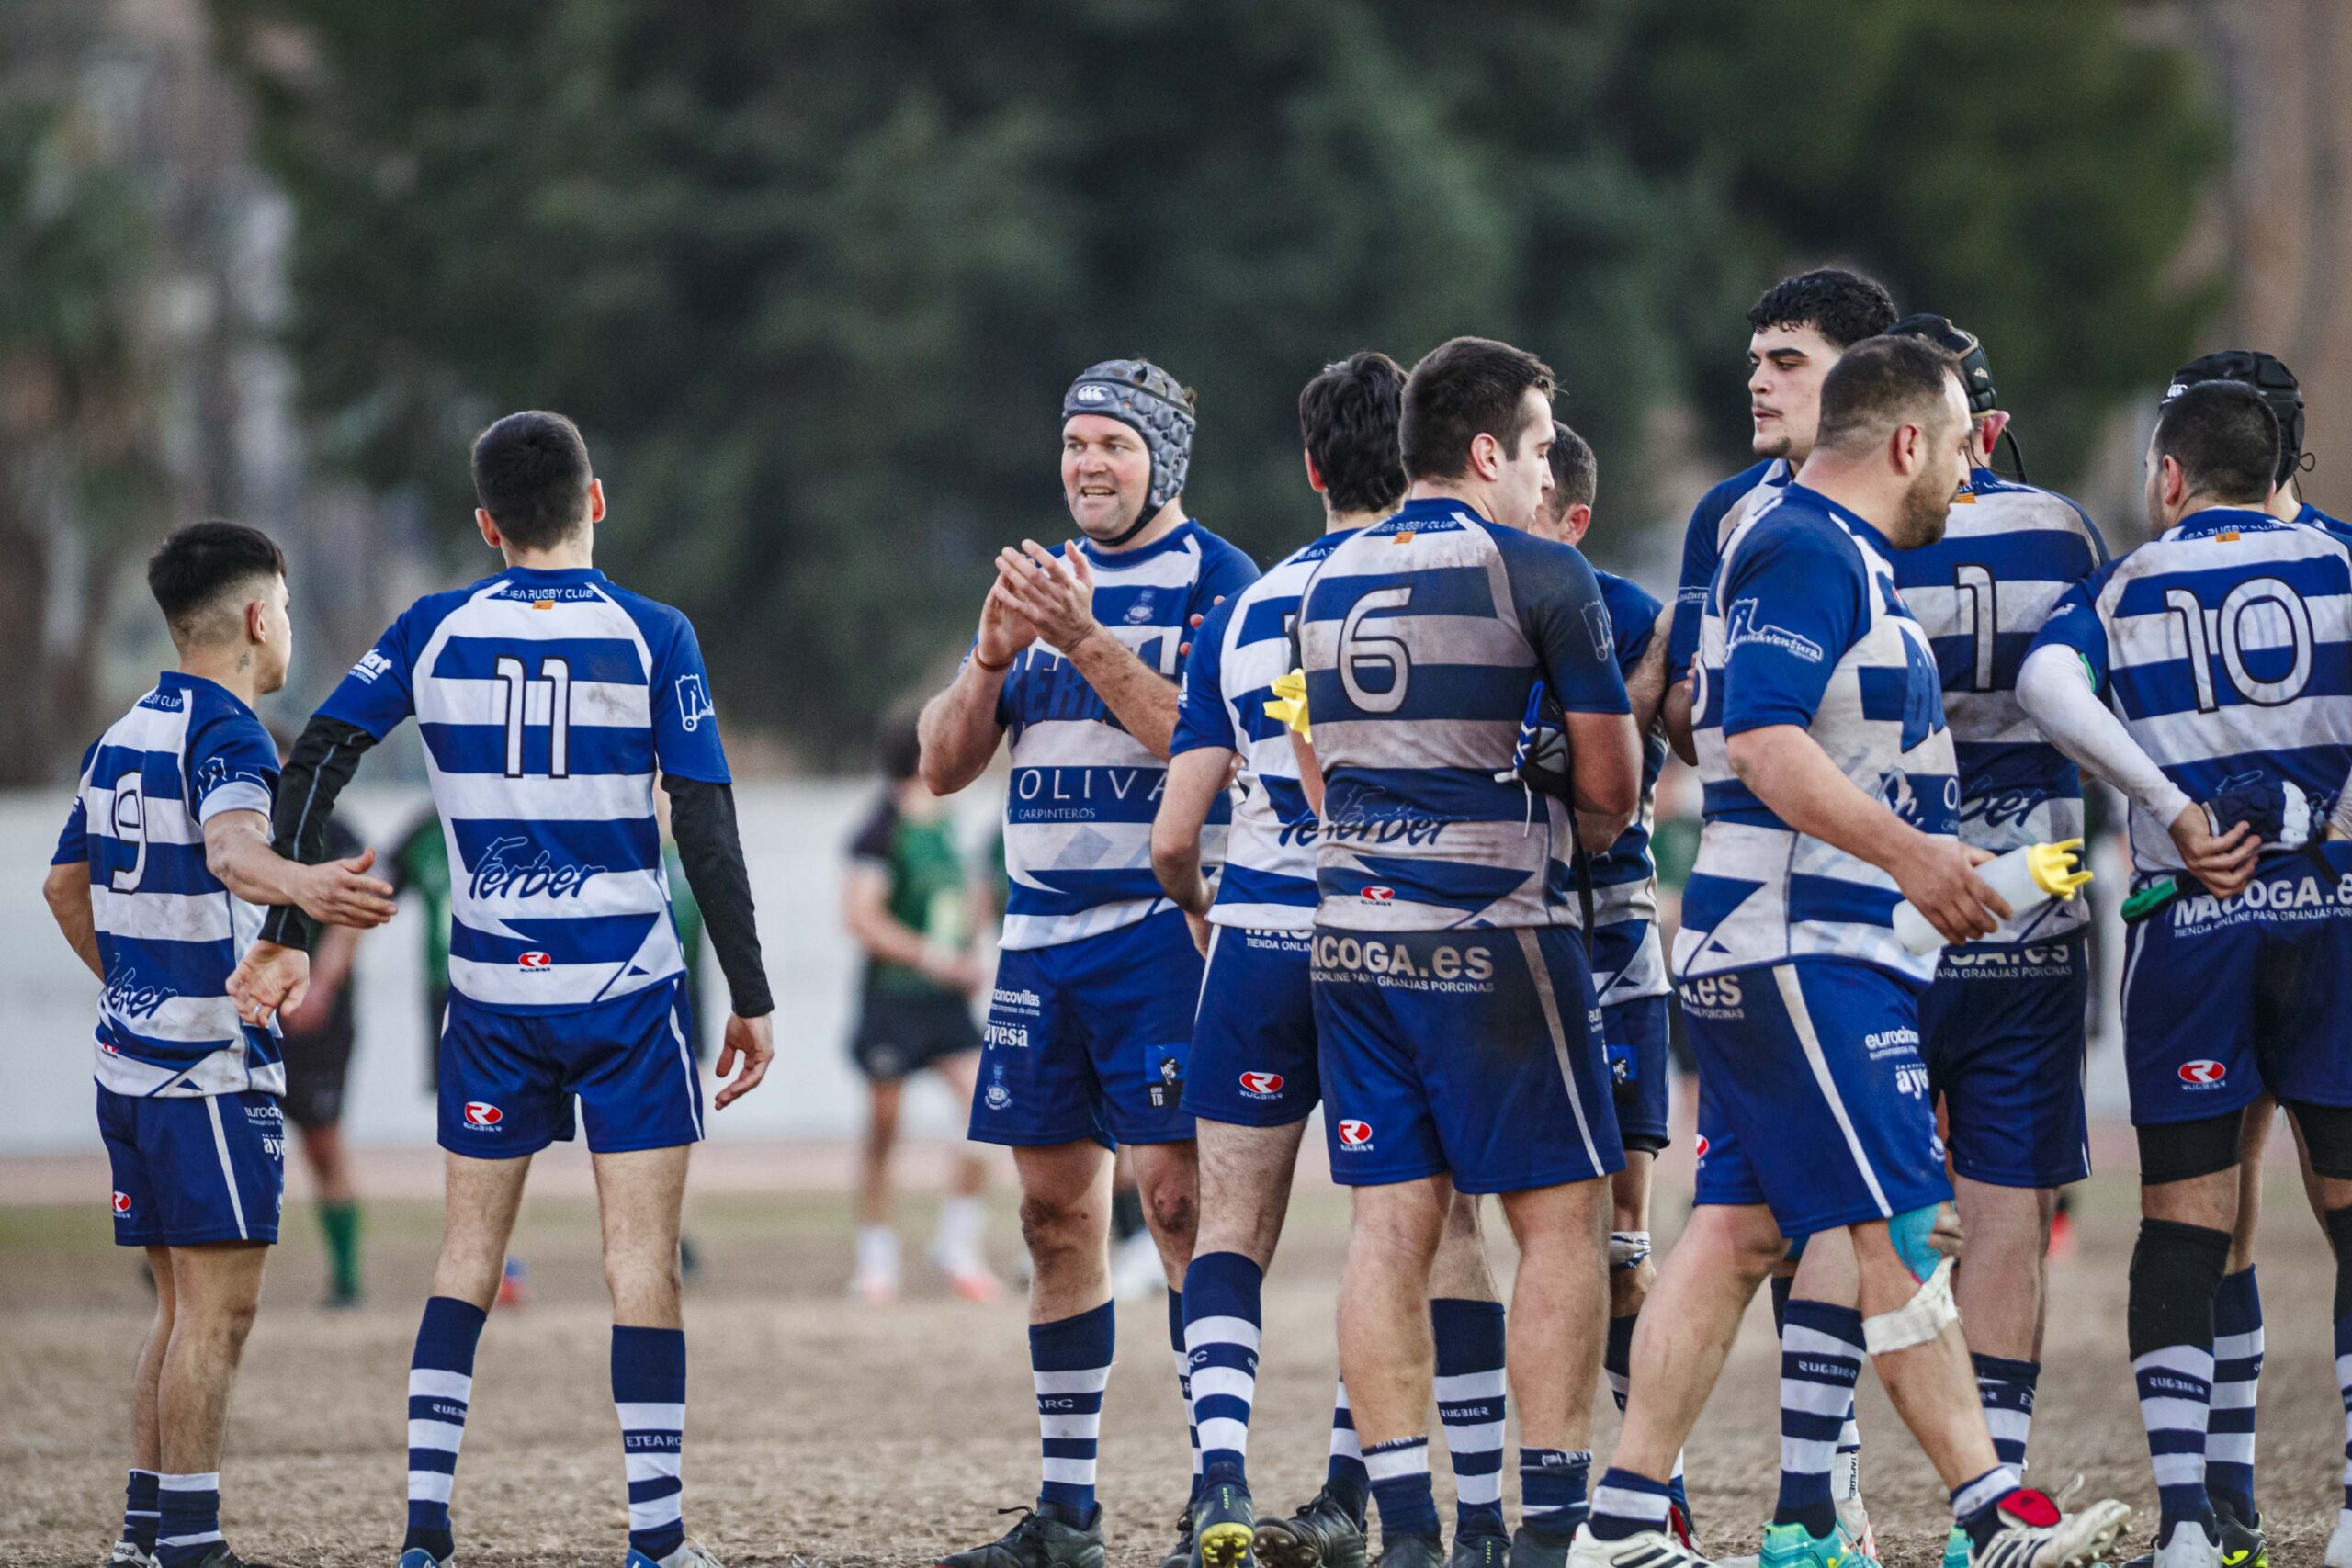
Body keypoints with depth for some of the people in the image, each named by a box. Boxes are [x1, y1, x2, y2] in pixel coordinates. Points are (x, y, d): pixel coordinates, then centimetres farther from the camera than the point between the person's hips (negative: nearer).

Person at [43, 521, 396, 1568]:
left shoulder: (121, 736, 14)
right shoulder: (224, 731, -13)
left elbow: (65, 884, 22)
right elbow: (230, 844, -35)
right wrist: (300, 886, -55)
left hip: (130, 1056, 9)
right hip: (209, 1067, -9)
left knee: (184, 1304, 15)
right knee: (220, 1304, -6)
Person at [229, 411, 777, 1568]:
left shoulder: (434, 632, 1)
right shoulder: (652, 637, -5)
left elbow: (314, 762, -2)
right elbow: (706, 827, -7)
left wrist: (283, 930, 4)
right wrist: (751, 996, -3)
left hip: (492, 987, 2)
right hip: (630, 991, -2)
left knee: (467, 1251, 12)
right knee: (641, 1256, 0)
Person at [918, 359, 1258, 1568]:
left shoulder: (1214, 581, -3)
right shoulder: (1044, 580, 16)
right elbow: (942, 767, 12)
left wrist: (1088, 642, -21)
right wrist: (994, 655, -5)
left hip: (1162, 924, -7)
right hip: (1041, 932, 7)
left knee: (1176, 1193, -13)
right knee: (1056, 1207, 7)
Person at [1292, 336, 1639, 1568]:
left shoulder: (1330, 581, 12)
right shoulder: (1539, 575, -7)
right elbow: (1610, 787, -2)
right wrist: (1575, 830, 19)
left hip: (1352, 933, 6)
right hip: (1494, 935, -6)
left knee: (1391, 1225, 6)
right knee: (1560, 1218, 1)